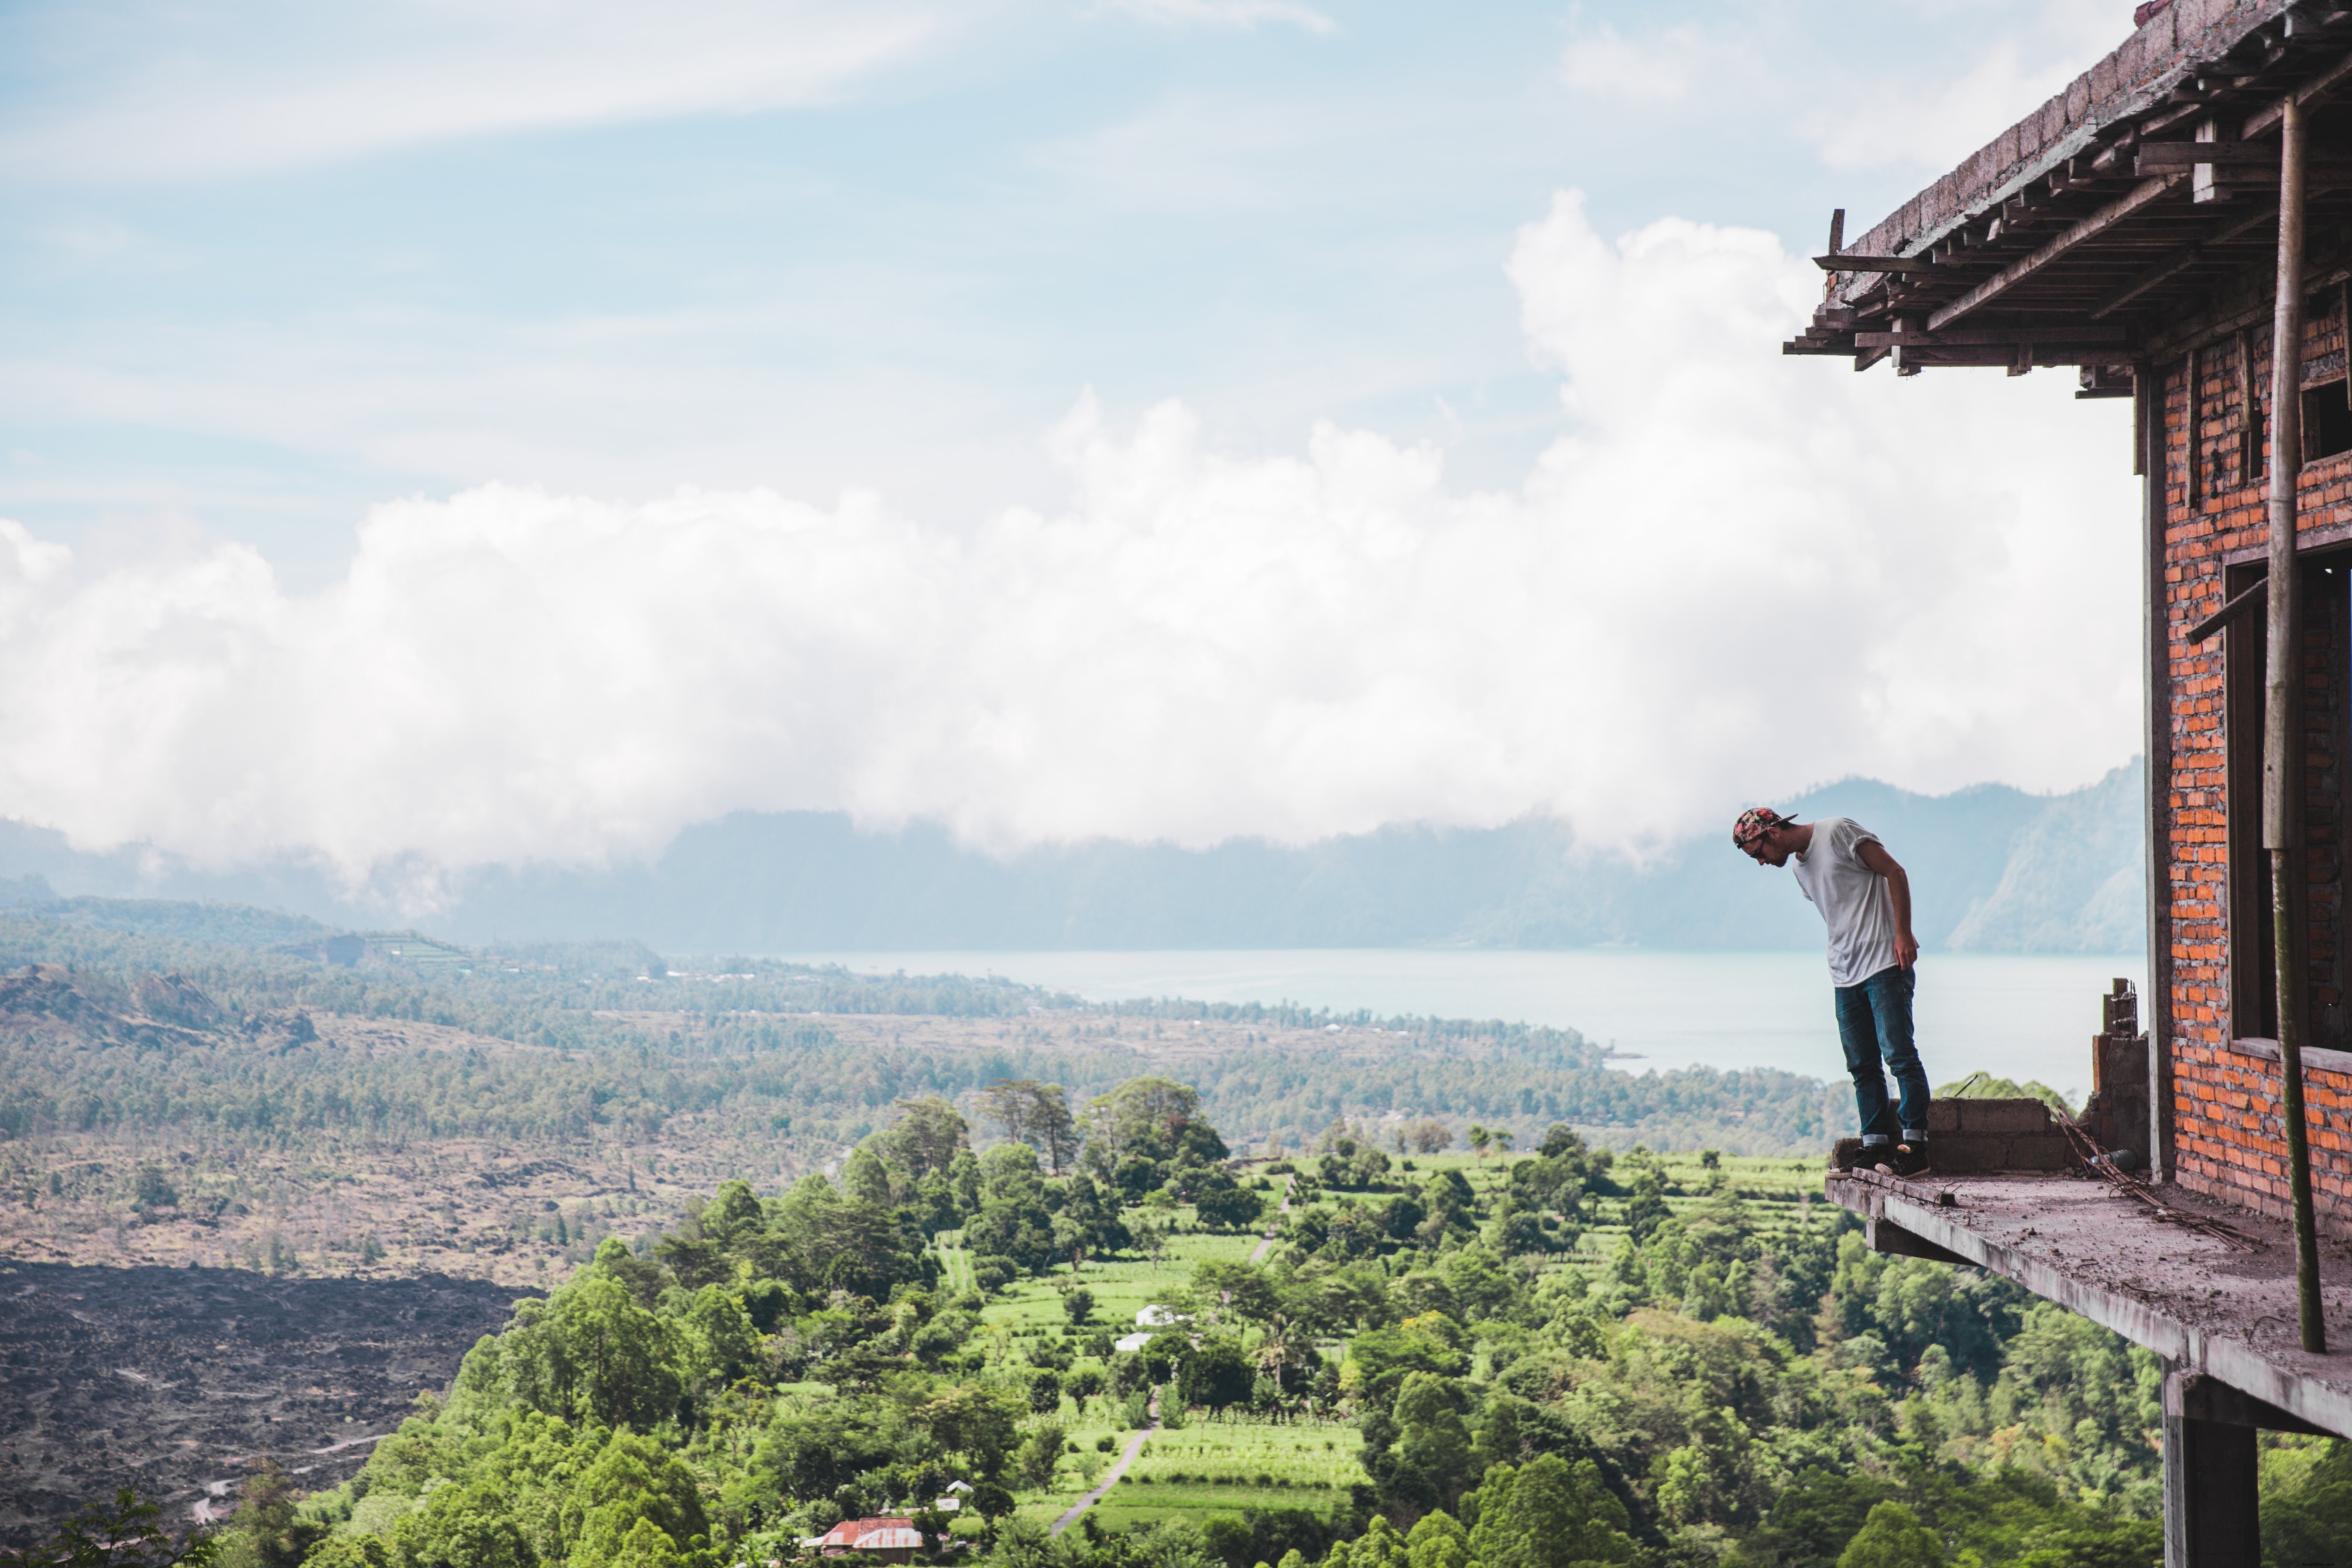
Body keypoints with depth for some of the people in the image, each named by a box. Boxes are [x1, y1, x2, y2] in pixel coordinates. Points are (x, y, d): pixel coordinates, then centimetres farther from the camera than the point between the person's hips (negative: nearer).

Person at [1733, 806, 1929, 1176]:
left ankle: (1915, 1145, -10)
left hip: (1885, 964, -8)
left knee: (1899, 1053, -10)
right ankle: (1875, 1147, 5)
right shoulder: (1799, 868, 18)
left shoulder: (1838, 832, -5)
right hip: (1846, 976, 8)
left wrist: (1903, 934, -16)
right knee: (1862, 1066, 4)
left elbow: (1894, 873, -9)